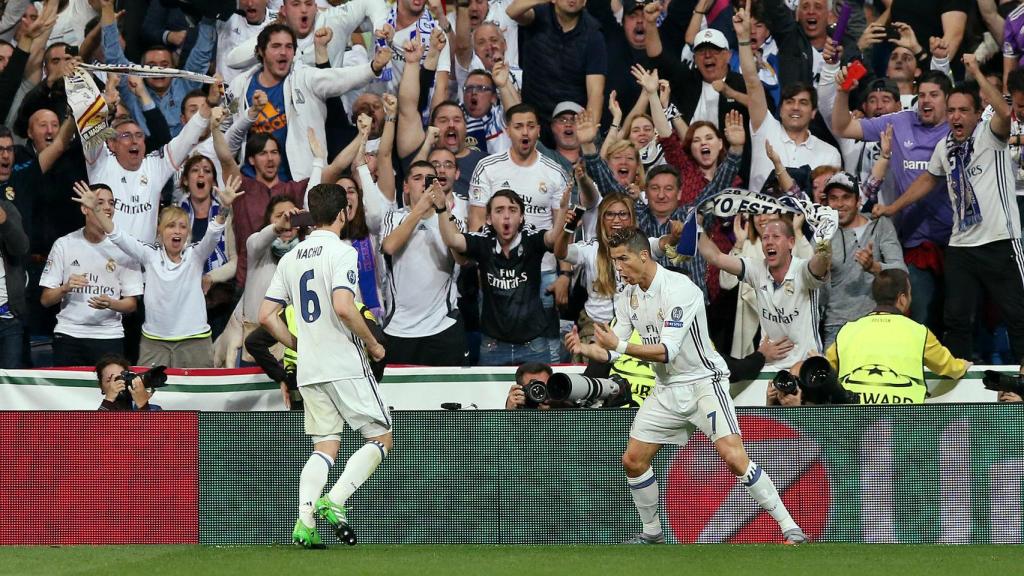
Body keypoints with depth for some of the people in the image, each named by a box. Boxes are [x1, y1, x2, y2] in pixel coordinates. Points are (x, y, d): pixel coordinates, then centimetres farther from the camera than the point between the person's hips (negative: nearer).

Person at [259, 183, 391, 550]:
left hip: (308, 370, 7)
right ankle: (334, 502, -13)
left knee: (325, 447, 12)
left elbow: (267, 316, 11)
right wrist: (373, 344, -9)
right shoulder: (340, 252, -9)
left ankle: (304, 521, -5)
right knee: (381, 437, 4)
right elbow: (343, 307, -23)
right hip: (344, 365, -7)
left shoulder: (291, 258, 12)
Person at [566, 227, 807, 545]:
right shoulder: (628, 298, 4)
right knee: (633, 459, 3)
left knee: (733, 455, -21)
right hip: (667, 389, 8)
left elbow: (667, 351, -27)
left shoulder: (679, 289, -21)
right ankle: (652, 533, 23)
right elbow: (611, 351, 5)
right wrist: (585, 348, -16)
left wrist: (620, 345, -35)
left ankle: (789, 527, -17)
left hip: (704, 381, -8)